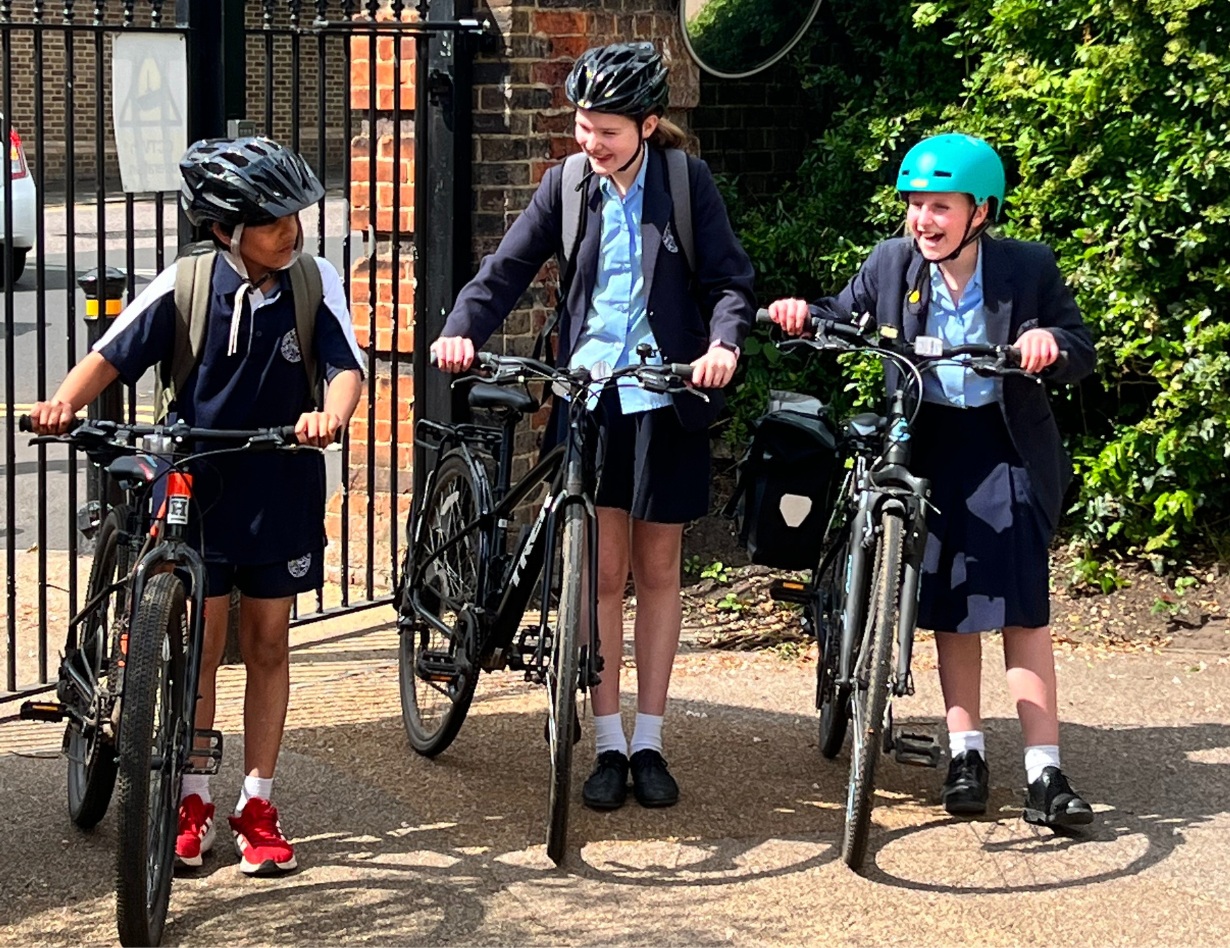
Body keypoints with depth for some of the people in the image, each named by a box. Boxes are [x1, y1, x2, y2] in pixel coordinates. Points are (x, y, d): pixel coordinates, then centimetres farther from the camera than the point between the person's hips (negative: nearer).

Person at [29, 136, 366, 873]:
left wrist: (332, 414, -36)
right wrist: (66, 402, -26)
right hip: (196, 485, -1)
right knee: (200, 644, 5)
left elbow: (347, 366, -14)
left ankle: (258, 806, 16)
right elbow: (113, 355, -7)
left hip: (280, 487, 1)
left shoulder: (316, 282, -7)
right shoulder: (186, 286, -10)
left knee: (267, 642, 8)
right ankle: (193, 801, 18)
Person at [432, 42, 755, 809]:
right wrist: (461, 329, -19)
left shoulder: (687, 183, -4)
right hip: (590, 397, 1)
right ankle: (608, 746, 9)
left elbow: (730, 279, -5)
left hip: (667, 401, -1)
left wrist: (724, 343, -25)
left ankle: (649, 743, 15)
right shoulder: (568, 185, 2)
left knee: (657, 571, 7)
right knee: (602, 574, 2)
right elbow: (510, 267, -2)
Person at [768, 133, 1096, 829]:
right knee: (950, 608, 8)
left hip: (1005, 447, -3)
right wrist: (805, 315, -12)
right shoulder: (892, 264, -2)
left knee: (1023, 609, -10)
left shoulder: (1028, 268, -9)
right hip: (927, 445, 3)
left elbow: (1082, 354, -6)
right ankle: (966, 755, 20)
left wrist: (1052, 342, -29)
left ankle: (1045, 773, -9)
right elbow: (846, 319, 11)